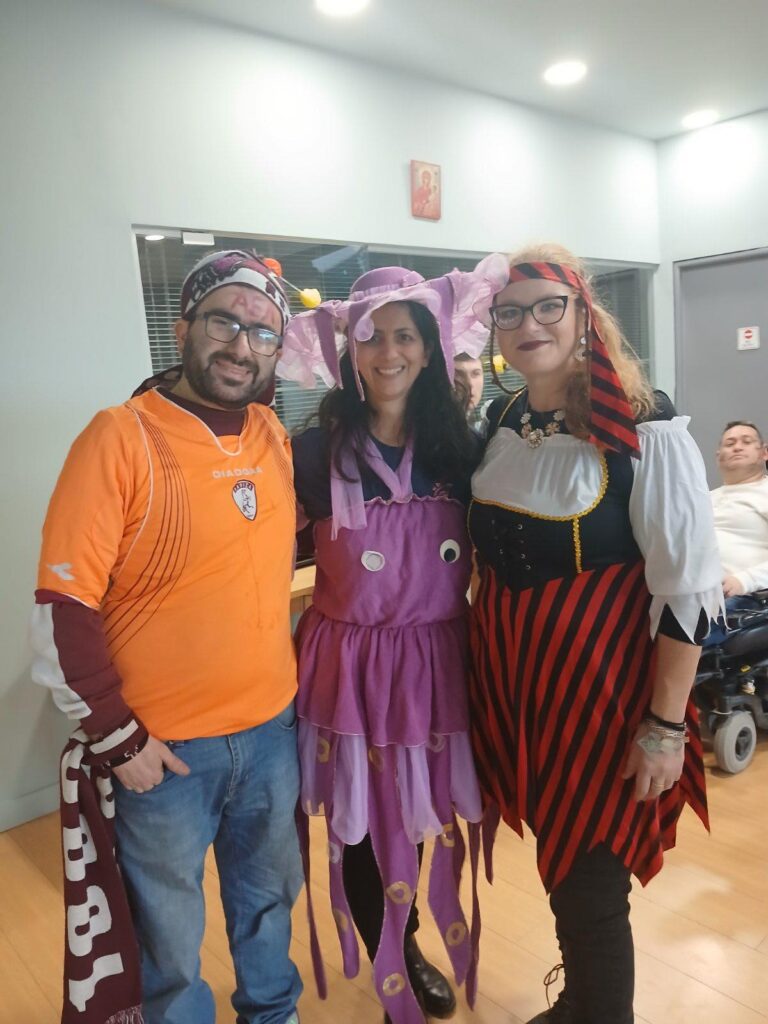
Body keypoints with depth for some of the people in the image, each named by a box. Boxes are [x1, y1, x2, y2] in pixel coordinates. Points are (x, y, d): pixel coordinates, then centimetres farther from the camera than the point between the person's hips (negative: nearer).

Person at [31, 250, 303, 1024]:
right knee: (171, 938, 17)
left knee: (269, 897, 26)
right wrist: (117, 737, -12)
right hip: (165, 744, -5)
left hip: (272, 727, 5)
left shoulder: (275, 436, 0)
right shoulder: (120, 437, -16)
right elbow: (62, 607, -16)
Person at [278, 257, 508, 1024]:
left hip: (435, 657, 3)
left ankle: (410, 949, 48)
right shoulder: (316, 450, -8)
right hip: (351, 663, -2)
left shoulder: (458, 442, 0)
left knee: (419, 813, 18)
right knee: (361, 823, 12)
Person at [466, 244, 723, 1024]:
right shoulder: (498, 424, 3)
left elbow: (687, 589, -15)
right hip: (512, 675, 6)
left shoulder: (646, 431, -15)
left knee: (589, 882, 7)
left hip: (599, 682, -5)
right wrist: (481, 667, 12)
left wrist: (666, 726, -14)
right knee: (555, 862, 21)